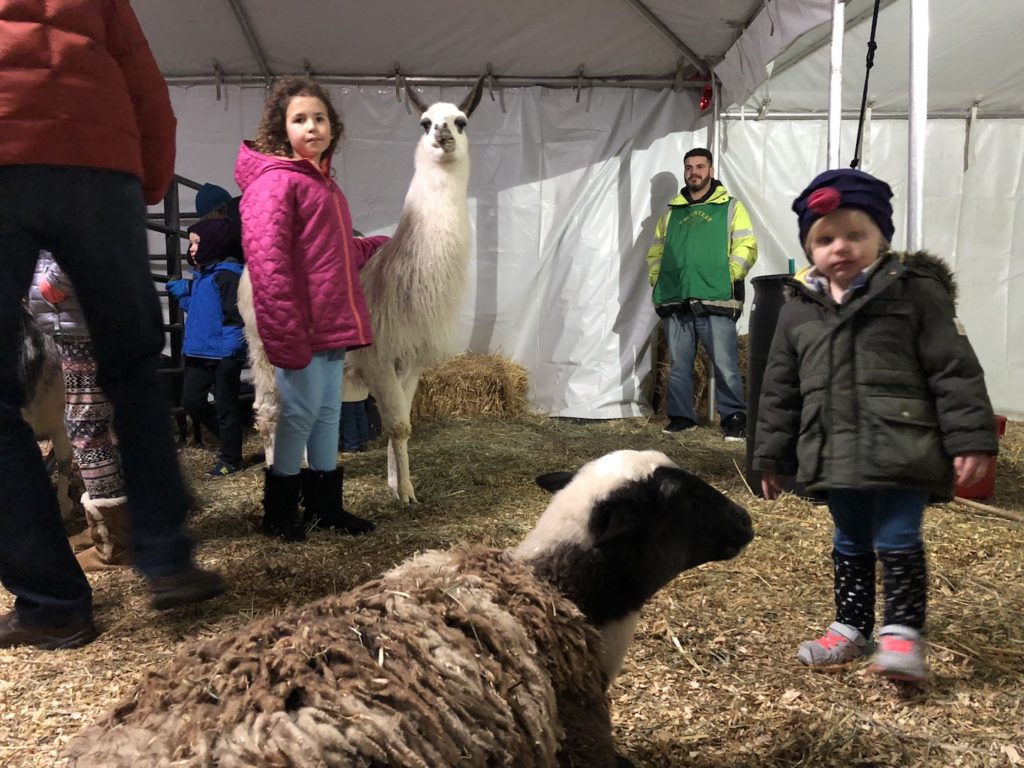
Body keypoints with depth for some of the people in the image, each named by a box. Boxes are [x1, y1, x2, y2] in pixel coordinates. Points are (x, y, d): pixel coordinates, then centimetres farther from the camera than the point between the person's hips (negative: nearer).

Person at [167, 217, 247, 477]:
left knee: (225, 406, 3)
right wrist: (181, 291, 8)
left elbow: (235, 315, -21)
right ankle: (228, 439, 31)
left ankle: (230, 459, 17)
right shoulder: (201, 275, 14)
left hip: (223, 355, -9)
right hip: (199, 351, 9)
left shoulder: (227, 274, -16)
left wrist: (231, 350, -27)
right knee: (191, 401, 13)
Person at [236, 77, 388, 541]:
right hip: (300, 327, -9)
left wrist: (381, 246, 28)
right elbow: (267, 263, -19)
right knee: (301, 411, -1)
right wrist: (284, 334, -24)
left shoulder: (323, 182, 19)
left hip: (332, 325, 9)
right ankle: (279, 510, 16)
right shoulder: (274, 181, -10)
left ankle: (325, 503, 26)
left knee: (329, 412, 14)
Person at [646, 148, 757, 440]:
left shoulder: (730, 207, 9)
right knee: (679, 365, 9)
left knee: (725, 364, -6)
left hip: (715, 301, -4)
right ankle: (681, 416, 19)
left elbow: (746, 248, 0)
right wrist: (657, 281, 7)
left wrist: (728, 279, -11)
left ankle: (734, 417, 5)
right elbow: (656, 252, 22)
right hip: (675, 303, 4)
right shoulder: (671, 212, 20)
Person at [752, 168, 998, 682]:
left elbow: (955, 372, -6)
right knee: (850, 543, 17)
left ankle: (902, 632, 18)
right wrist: (771, 456, 12)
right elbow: (780, 389, 11)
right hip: (835, 455, 5)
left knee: (897, 540, -1)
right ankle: (851, 628, 31)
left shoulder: (916, 292, -5)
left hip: (902, 451, -4)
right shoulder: (798, 310, 6)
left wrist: (971, 439, -11)